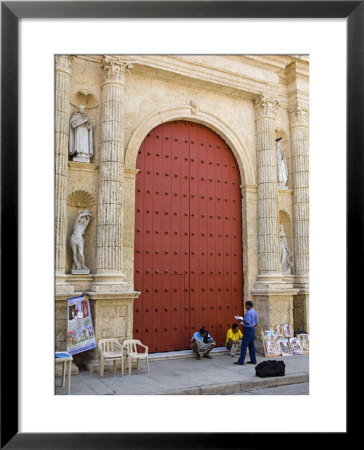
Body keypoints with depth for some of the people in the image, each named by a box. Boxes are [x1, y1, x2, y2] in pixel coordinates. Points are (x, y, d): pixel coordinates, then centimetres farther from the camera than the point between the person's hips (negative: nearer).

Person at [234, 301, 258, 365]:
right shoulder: (254, 312, 11)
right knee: (251, 345, 14)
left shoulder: (249, 312, -18)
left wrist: (241, 320, -11)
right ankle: (253, 360, 18)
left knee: (244, 345, -6)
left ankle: (241, 361, -4)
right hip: (253, 329, 10)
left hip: (248, 330, -10)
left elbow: (247, 322, -25)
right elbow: (256, 323, 16)